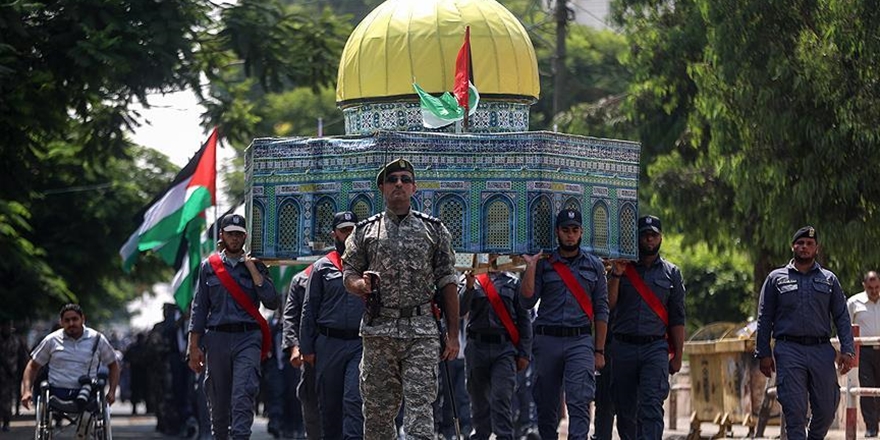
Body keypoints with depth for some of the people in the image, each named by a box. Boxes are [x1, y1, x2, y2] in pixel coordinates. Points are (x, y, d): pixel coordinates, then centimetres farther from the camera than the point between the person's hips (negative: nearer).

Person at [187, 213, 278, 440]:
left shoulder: (255, 266, 10)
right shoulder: (208, 266, 12)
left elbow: (272, 302, -1)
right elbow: (199, 308, 11)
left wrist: (253, 270, -5)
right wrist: (195, 347, 4)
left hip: (247, 338, -2)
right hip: (217, 338, 2)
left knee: (244, 394, -18)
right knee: (218, 400, 5)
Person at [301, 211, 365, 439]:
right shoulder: (322, 267, 9)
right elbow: (309, 310, 8)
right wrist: (306, 348, 3)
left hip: (361, 343, -1)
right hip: (329, 343, 1)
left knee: (355, 400, -15)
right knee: (329, 404, 7)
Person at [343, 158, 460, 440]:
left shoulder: (434, 230, 11)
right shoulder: (365, 231, 12)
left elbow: (448, 284, 9)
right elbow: (349, 274, 13)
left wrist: (453, 335, 2)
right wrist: (361, 284, -13)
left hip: (422, 332, -1)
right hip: (379, 331, 1)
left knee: (420, 406, -11)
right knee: (378, 409, 3)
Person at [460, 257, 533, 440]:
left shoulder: (512, 282, 9)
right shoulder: (472, 279, 9)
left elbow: (524, 319, 10)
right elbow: (459, 310, -3)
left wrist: (524, 353, 4)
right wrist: (469, 287, -20)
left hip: (504, 349, -1)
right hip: (477, 347, 1)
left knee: (502, 397, -14)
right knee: (479, 399, 9)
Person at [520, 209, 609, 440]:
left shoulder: (594, 266, 11)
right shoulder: (544, 264, 8)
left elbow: (601, 310, 10)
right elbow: (527, 301, -1)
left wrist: (599, 350, 4)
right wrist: (530, 266, -9)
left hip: (580, 340, -1)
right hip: (547, 340, 1)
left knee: (579, 402, -15)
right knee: (546, 404, 4)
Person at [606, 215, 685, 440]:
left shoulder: (671, 273, 11)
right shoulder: (622, 268, 11)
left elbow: (677, 319, 9)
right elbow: (609, 304, 0)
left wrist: (677, 356, 3)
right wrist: (616, 275, -12)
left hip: (655, 347, -2)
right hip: (623, 346, 2)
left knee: (651, 406, -16)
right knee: (625, 408, 6)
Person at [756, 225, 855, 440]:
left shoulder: (829, 279, 15)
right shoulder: (776, 278, 11)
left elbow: (842, 318, 12)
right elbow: (764, 320, 9)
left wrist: (847, 350, -1)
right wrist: (764, 354, 1)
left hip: (822, 350, 2)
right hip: (790, 350, -2)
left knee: (826, 409, 1)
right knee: (795, 410, -8)